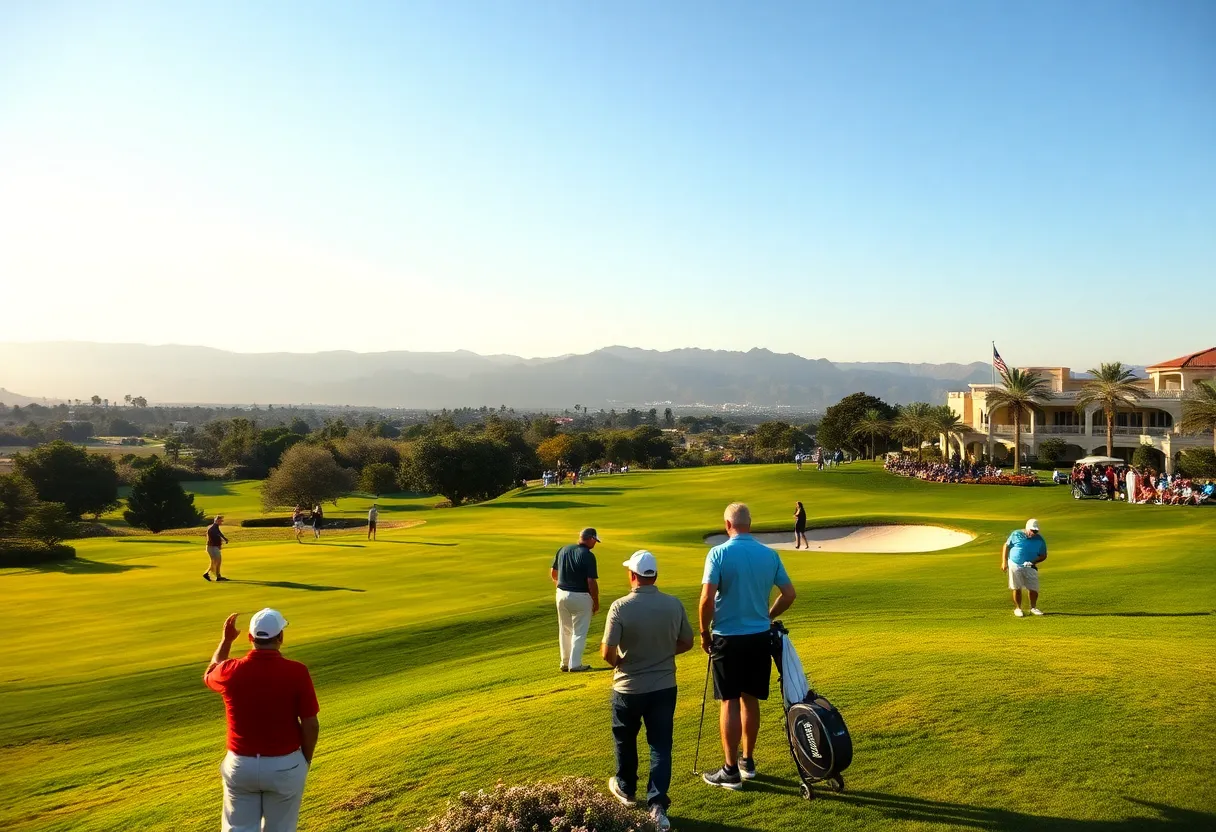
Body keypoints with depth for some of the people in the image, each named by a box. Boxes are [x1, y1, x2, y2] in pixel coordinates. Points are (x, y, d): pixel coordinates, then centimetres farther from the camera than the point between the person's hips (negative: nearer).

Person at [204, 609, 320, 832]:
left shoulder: (231, 671, -10)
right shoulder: (297, 672, -17)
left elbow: (209, 675, 17)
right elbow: (311, 725, -11)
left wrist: (226, 640, 23)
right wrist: (306, 759, 6)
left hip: (241, 765, 1)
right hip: (285, 766, -1)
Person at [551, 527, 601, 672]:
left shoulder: (563, 550, 3)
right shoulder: (588, 556, -17)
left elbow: (553, 573, 11)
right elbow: (591, 582, -17)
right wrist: (596, 602, -7)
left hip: (562, 594, 6)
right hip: (580, 597, -6)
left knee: (565, 630, 18)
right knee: (579, 632, 7)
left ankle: (565, 663, 25)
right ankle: (575, 664, 8)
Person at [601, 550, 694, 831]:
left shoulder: (620, 607, -19)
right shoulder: (674, 605, -7)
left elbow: (607, 652, -19)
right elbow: (686, 643, 4)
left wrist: (619, 664, 3)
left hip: (629, 688, -2)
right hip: (664, 687, 2)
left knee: (625, 740, 21)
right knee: (660, 746, 8)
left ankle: (626, 789, 39)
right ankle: (658, 805, 0)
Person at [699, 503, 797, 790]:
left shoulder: (719, 553, -13)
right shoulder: (769, 554, 1)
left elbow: (707, 598, -20)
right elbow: (789, 594, 4)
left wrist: (704, 632, -6)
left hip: (728, 637, -4)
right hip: (760, 636, 5)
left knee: (729, 702, 2)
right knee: (750, 700, 15)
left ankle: (731, 770, 6)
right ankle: (748, 761, 27)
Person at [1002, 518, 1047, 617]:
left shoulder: (1040, 540, -2)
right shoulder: (1016, 534, -7)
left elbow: (1043, 556, 4)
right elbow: (1006, 546, 1)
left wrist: (1034, 562, -15)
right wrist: (1004, 562, -3)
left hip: (1029, 567, 2)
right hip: (1014, 565, -2)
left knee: (1034, 589, 1)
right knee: (1017, 588, 4)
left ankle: (1033, 607, 24)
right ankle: (1017, 608, 19)